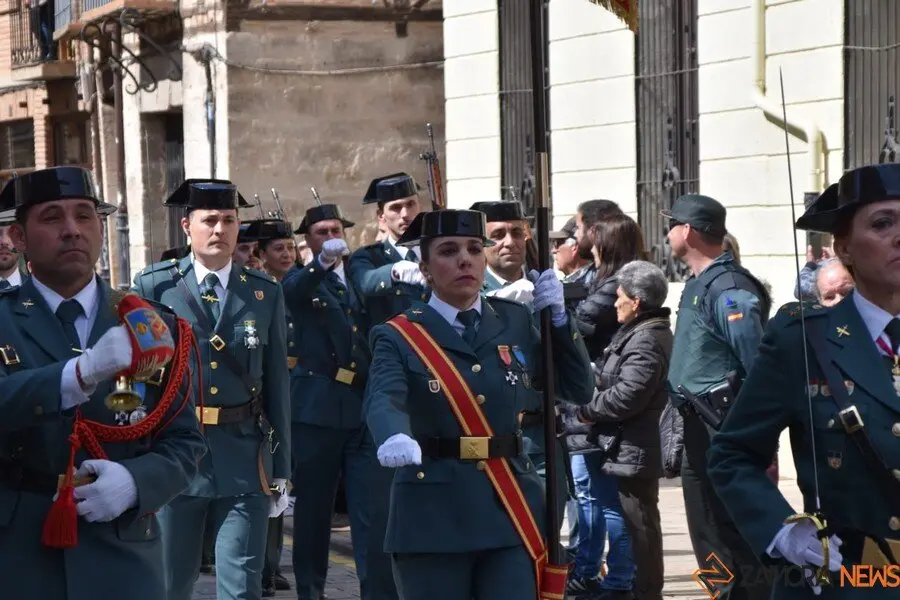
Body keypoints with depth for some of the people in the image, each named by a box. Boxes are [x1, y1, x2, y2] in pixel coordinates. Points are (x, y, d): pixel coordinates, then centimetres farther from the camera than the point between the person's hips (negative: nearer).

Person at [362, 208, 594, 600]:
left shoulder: (516, 322, 11)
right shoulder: (399, 337, -2)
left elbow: (577, 387, 11)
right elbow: (382, 399, -21)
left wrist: (558, 317, -1)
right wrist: (394, 438, -44)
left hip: (510, 511, 3)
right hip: (432, 515, -3)